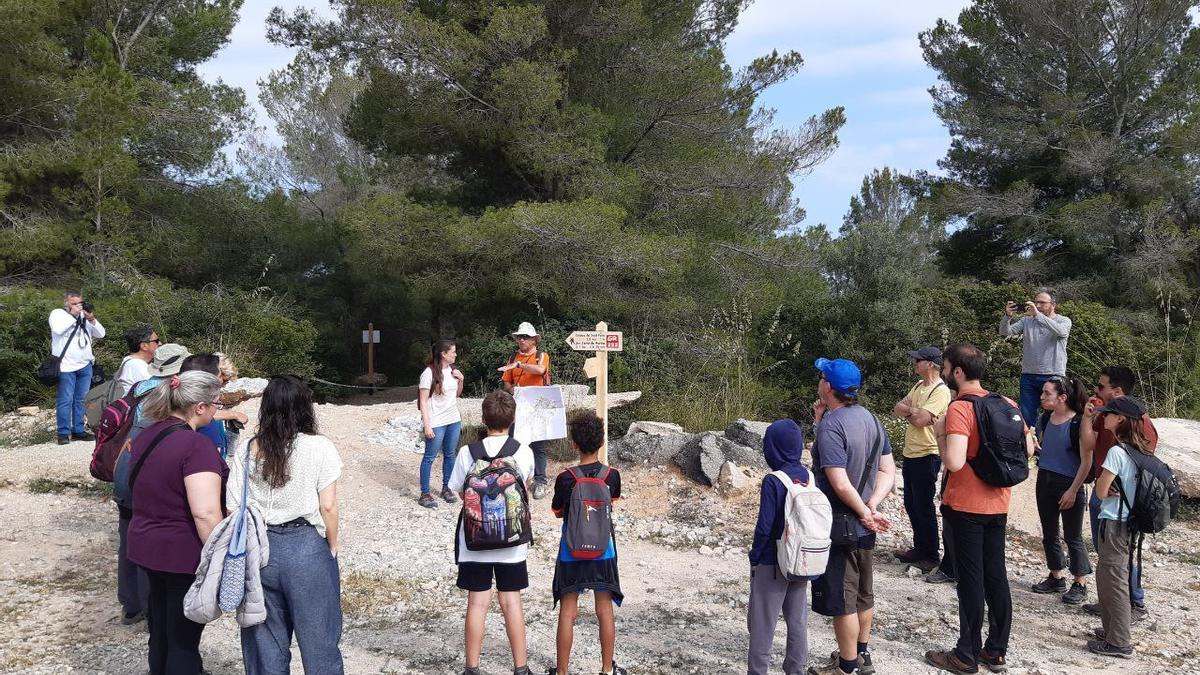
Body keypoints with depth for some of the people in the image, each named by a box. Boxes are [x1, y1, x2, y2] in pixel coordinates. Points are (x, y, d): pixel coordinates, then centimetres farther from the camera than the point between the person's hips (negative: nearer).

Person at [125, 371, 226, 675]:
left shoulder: (147, 436, 4)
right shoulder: (196, 445, -24)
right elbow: (205, 514, -28)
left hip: (147, 547, 8)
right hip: (185, 556, -8)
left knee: (161, 630, 22)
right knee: (184, 638, 6)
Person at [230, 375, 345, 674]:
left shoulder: (246, 450, 0)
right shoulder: (319, 448, -9)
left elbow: (234, 507, -1)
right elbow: (327, 506, -10)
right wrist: (332, 547, 5)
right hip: (307, 548, -3)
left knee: (265, 642, 16)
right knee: (318, 640, 12)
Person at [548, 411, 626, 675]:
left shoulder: (565, 479, -15)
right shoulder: (612, 475, -9)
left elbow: (557, 512, -1)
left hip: (571, 553, -2)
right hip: (604, 551, 2)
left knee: (567, 612, 7)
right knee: (605, 610, 12)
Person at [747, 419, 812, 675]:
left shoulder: (772, 481, -19)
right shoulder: (809, 477, -2)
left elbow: (764, 526, -19)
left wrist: (754, 556, -6)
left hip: (772, 563, -6)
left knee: (763, 622, 6)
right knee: (797, 619, 16)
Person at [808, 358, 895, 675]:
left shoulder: (831, 426, -23)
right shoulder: (870, 418, 4)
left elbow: (841, 484, -28)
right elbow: (888, 471, 7)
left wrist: (865, 512, -14)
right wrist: (871, 506, -5)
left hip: (839, 526, -9)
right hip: (863, 527, 9)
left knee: (840, 598, 5)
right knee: (863, 592, 21)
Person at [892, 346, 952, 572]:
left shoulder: (941, 391, -17)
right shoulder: (919, 386, 12)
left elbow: (920, 420, -24)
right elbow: (898, 409, 7)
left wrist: (908, 410, -5)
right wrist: (913, 411, -12)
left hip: (926, 456, -9)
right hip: (910, 454, 9)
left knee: (924, 507, -1)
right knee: (911, 505, 17)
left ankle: (931, 555, 10)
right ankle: (919, 548, 29)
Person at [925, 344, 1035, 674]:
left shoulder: (959, 409, -19)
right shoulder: (1005, 404, 5)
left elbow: (954, 462, -28)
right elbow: (1028, 449, 11)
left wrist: (939, 433, -13)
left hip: (966, 506, -7)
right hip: (998, 504, 7)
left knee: (970, 579, 1)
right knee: (996, 576, 13)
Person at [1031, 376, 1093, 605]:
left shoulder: (1079, 423, -16)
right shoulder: (1045, 419, 3)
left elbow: (1086, 461, -15)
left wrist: (1073, 490, -16)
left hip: (1069, 485, -7)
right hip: (1045, 481, 7)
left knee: (1073, 537, 4)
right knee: (1049, 534, 15)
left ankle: (1080, 585, 17)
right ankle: (1057, 578, 30)